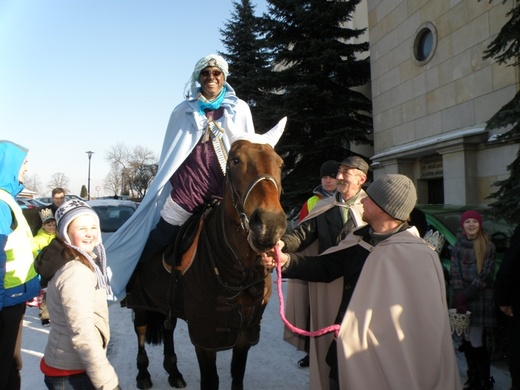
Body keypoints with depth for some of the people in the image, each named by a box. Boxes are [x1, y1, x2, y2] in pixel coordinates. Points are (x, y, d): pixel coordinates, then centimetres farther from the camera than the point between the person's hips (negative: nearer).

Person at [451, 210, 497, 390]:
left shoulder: (488, 247, -3)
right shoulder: (458, 246, 6)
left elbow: (485, 276, -7)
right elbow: (455, 274, 2)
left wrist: (466, 295, -12)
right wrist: (459, 297, -8)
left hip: (480, 299, -3)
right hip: (462, 299, 3)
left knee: (476, 342, -4)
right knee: (467, 340, 8)